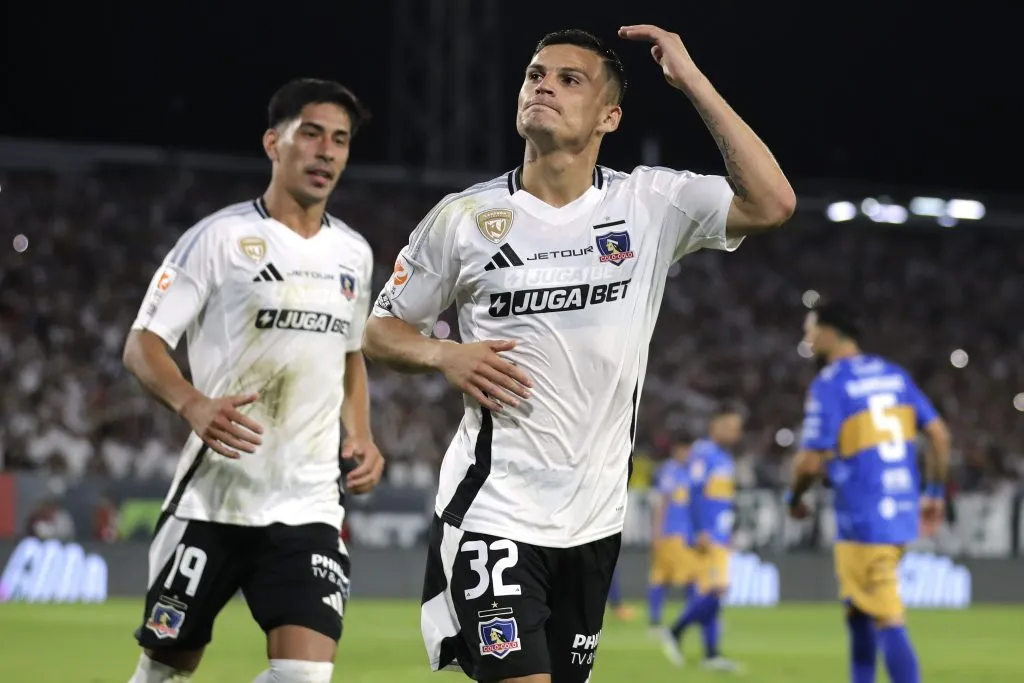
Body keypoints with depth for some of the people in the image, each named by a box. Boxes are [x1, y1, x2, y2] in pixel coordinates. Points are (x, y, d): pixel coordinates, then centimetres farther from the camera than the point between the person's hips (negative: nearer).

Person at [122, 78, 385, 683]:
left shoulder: (354, 254, 11)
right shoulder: (221, 237, -5)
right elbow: (143, 344, -7)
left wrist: (362, 437, 9)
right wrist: (193, 404, -26)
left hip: (309, 504, 3)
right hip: (212, 497, -3)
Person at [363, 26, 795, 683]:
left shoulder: (651, 203, 0)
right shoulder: (463, 217, 0)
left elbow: (772, 204, -16)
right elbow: (383, 331, 10)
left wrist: (693, 81, -16)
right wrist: (445, 356, -12)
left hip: (595, 517, 3)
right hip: (493, 504, -2)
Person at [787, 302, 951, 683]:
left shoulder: (829, 385, -11)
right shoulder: (894, 375, 11)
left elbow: (811, 462, -14)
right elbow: (939, 435, 9)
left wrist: (795, 498, 6)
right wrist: (934, 493, 18)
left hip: (863, 522, -8)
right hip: (903, 515, 8)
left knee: (887, 622, -8)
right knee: (859, 612, 20)